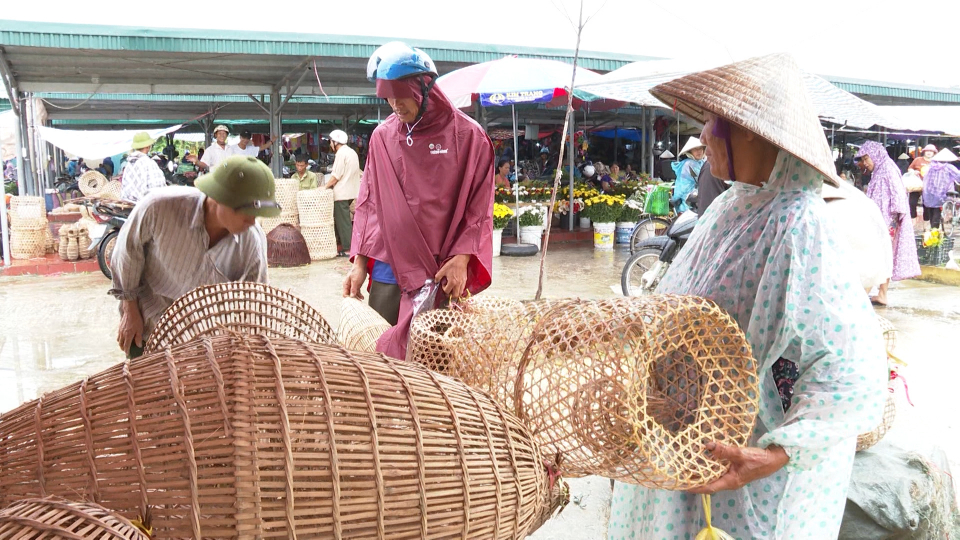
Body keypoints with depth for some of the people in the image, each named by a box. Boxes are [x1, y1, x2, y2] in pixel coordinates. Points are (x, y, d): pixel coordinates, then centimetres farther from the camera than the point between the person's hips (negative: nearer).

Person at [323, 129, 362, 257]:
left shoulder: (341, 153, -13)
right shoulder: (352, 152, 17)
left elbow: (336, 175, -17)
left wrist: (325, 187, -7)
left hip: (342, 193, -9)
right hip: (351, 191, 9)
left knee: (343, 221, -5)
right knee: (344, 219, 14)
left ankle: (347, 248, -4)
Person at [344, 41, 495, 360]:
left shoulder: (468, 135, -2)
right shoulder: (382, 137, 8)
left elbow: (479, 206, -1)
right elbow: (369, 202, 11)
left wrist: (461, 259, -11)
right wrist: (359, 262, 4)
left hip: (443, 271, -3)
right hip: (389, 264, 3)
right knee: (379, 343, 4)